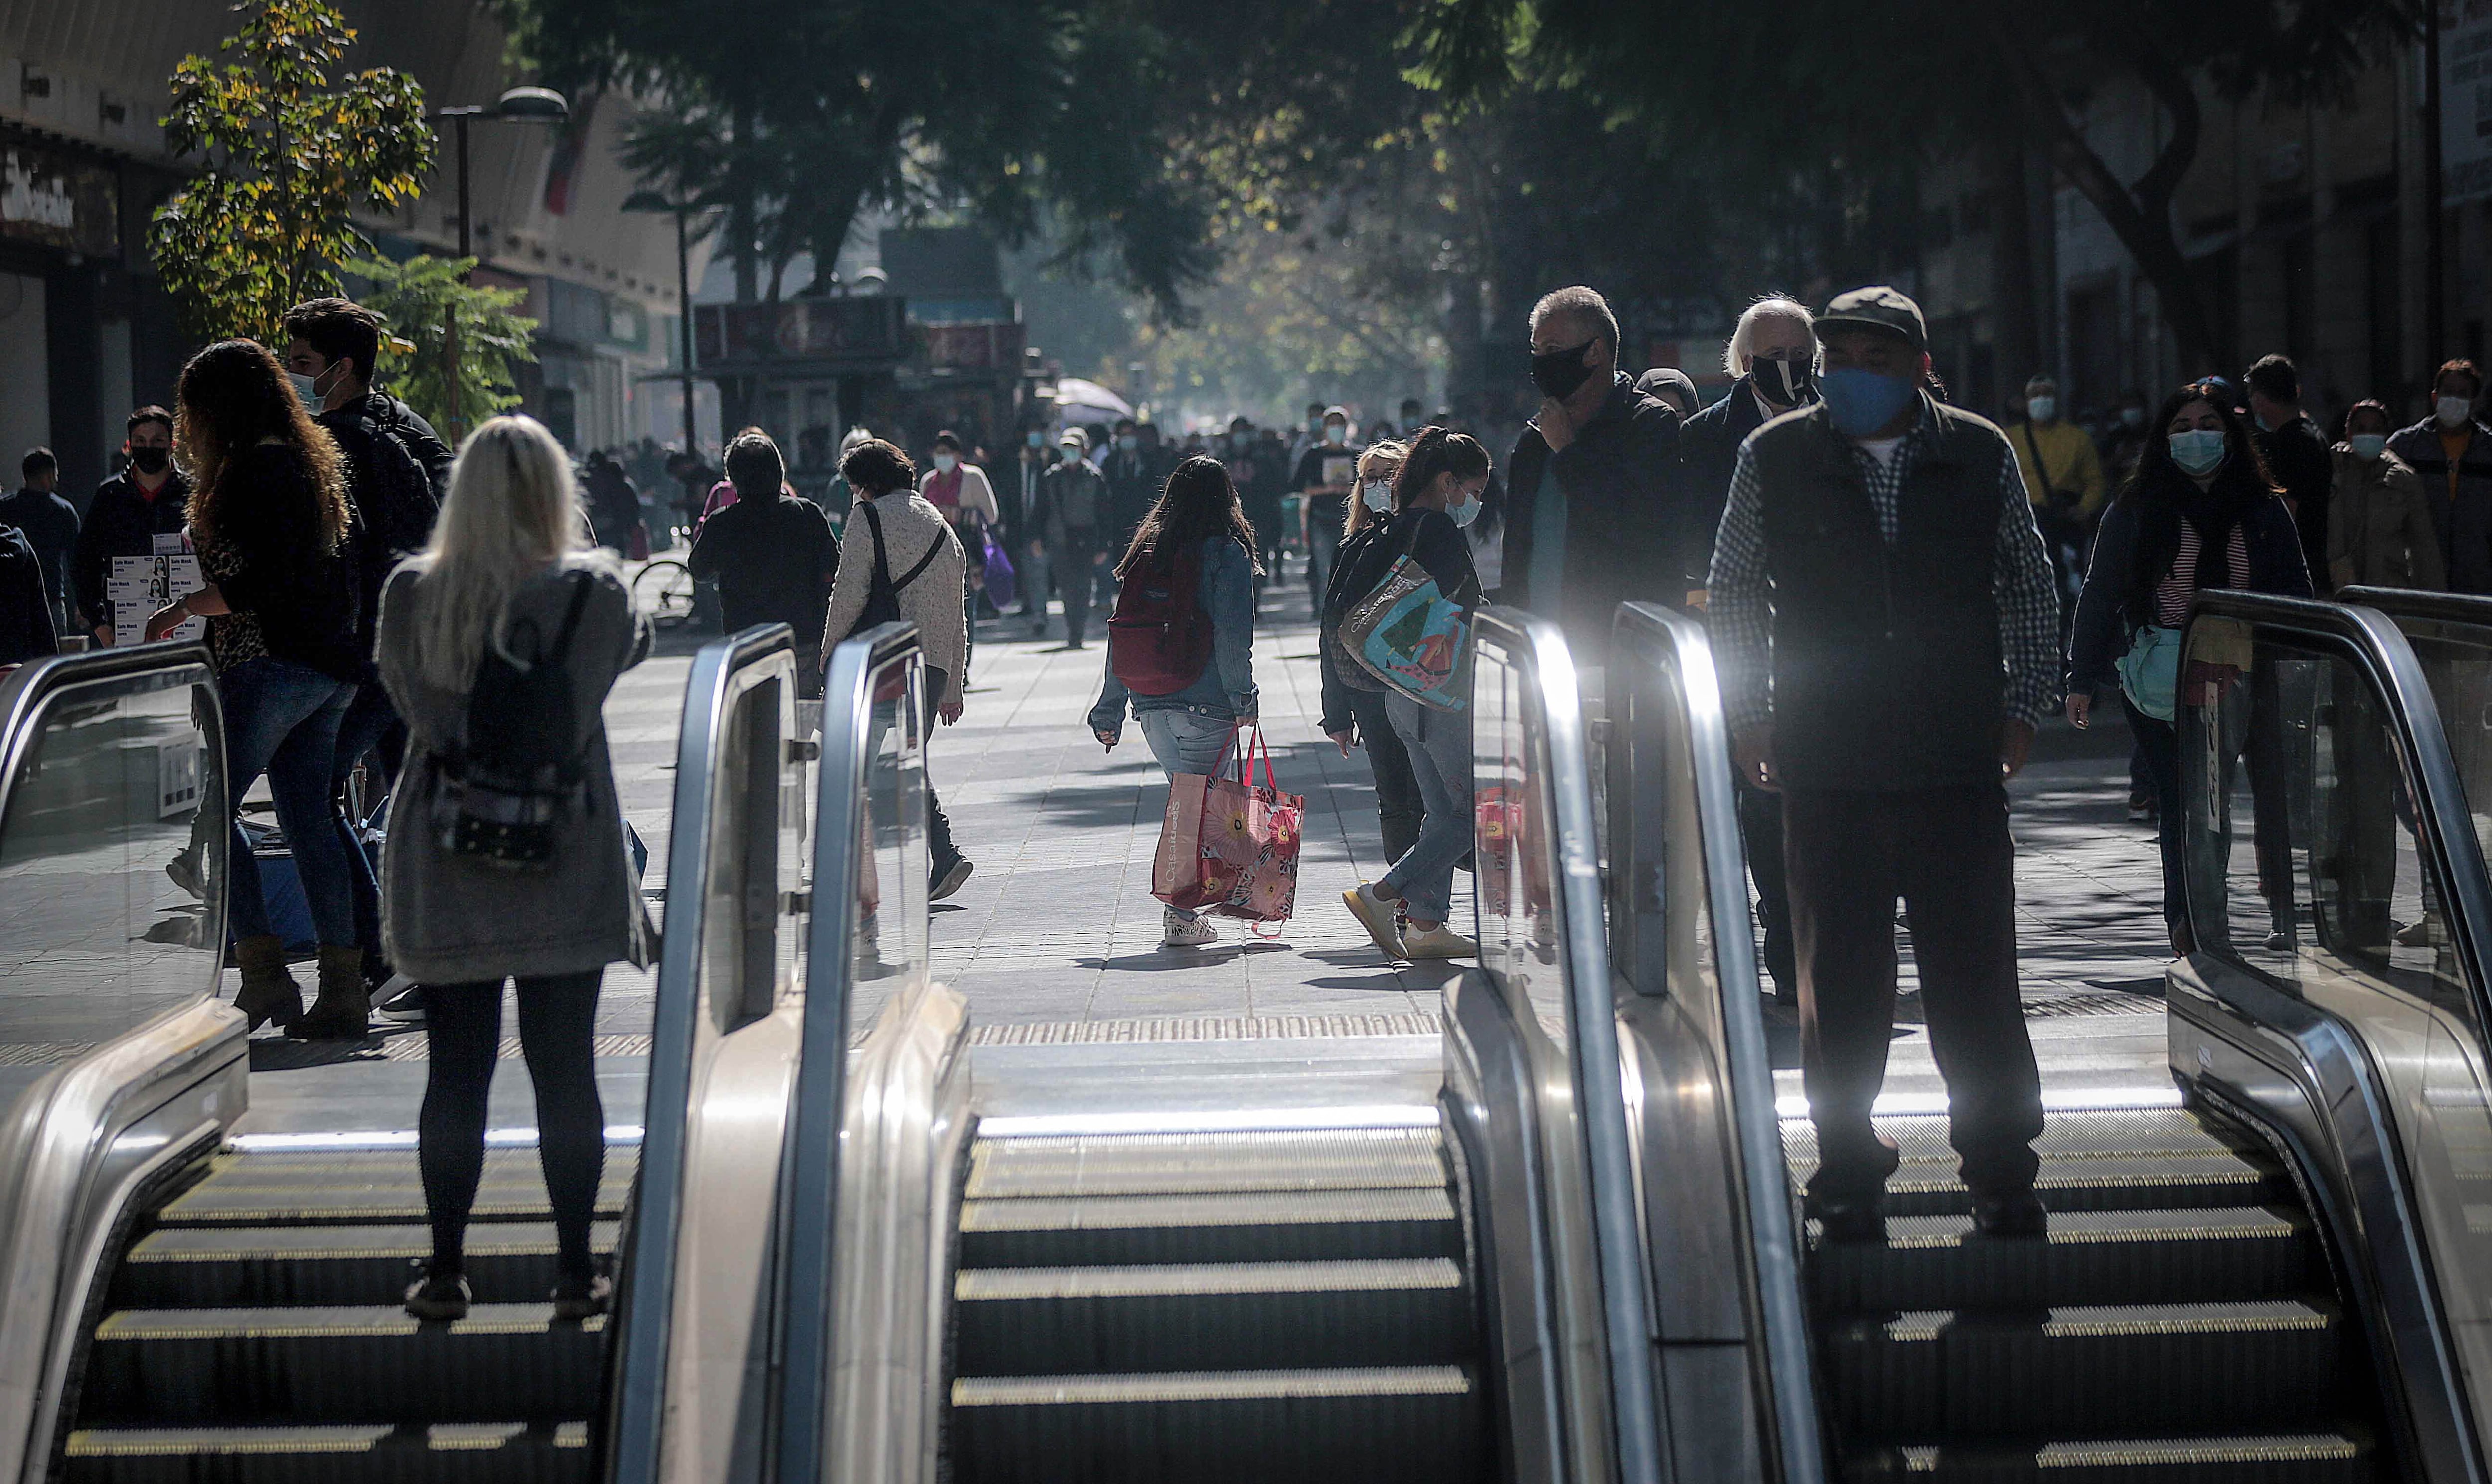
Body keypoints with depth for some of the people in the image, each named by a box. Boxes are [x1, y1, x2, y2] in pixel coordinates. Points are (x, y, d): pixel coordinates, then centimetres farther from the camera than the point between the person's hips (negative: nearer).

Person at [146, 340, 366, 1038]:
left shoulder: (254, 469, -12)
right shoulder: (311, 463, 17)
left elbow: (260, 584, -17)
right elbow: (344, 576, 19)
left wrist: (187, 607, -6)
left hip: (270, 665, -9)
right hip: (329, 669, 9)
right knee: (309, 821, 8)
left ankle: (264, 972, -7)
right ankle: (344, 989, 5)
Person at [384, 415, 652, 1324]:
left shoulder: (410, 594, -4)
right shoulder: (589, 592, -11)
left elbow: (405, 699, 2)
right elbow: (635, 643, 5)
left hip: (445, 875, 2)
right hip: (564, 874, -2)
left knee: (454, 1076, 8)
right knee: (565, 1072, 6)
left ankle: (445, 1272, 12)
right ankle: (575, 1273, 11)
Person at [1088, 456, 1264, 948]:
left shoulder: (1146, 550, 12)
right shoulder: (1228, 552, -5)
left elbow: (1122, 634, 13)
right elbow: (1233, 635, -14)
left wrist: (1109, 712, 16)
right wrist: (1243, 698, -9)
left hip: (1151, 704, 6)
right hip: (1206, 705, -6)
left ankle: (1183, 912, 15)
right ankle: (1181, 916, -7)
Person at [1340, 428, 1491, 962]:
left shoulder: (1393, 532, 14)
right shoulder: (1440, 529, -13)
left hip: (1402, 692, 10)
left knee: (1443, 811, 14)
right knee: (1470, 813, -4)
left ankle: (1427, 924, 13)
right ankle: (1382, 895, -11)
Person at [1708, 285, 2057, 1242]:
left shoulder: (1979, 454, 5)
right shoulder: (1774, 458, 3)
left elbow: (2030, 586, 15)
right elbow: (1733, 593, 12)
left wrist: (2022, 707, 10)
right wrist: (1746, 717, 8)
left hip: (1960, 764, 0)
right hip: (1826, 767, 0)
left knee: (1977, 977, 2)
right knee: (1840, 981, 4)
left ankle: (2002, 1175, 13)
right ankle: (1849, 1175, 15)